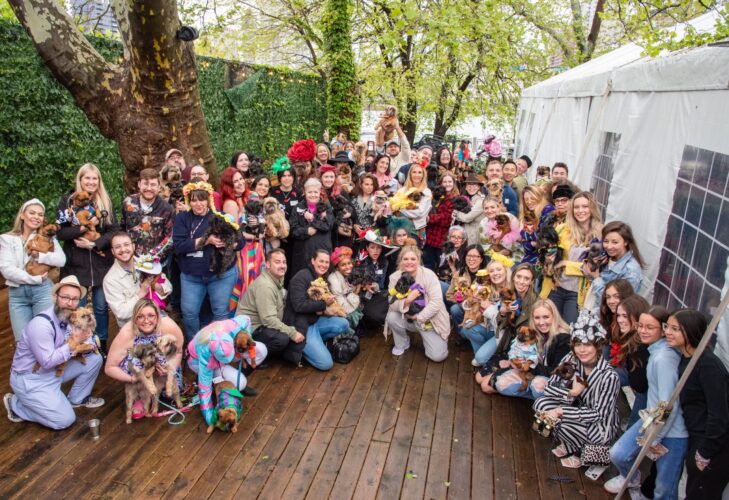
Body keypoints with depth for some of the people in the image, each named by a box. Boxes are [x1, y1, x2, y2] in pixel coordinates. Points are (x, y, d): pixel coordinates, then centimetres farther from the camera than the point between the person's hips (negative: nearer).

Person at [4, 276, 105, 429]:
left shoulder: (70, 319, -3)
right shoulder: (41, 324, -28)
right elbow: (47, 362, -28)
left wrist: (85, 341, -22)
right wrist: (75, 343, -26)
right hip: (29, 379, -8)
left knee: (94, 358, -1)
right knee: (65, 419, -12)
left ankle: (77, 399, 18)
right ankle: (15, 405, 6)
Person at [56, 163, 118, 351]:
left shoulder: (106, 202, 5)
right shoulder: (67, 201, 1)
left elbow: (114, 230, -1)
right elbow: (60, 232, -5)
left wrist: (94, 244, -15)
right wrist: (83, 228, -19)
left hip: (101, 263, 1)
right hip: (76, 264, -1)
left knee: (101, 306, 8)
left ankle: (102, 344, 24)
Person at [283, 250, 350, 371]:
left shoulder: (322, 279, 11)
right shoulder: (301, 277, -17)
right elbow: (299, 306, -26)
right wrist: (324, 304, -22)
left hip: (315, 321, 9)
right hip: (300, 324, -9)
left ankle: (315, 342, 3)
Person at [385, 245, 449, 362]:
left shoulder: (429, 275, -17)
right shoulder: (395, 277, -10)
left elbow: (436, 302, -21)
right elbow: (392, 304, -13)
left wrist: (418, 317, -22)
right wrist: (407, 301, -33)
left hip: (429, 320, -2)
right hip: (407, 319, 2)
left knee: (438, 356, -14)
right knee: (392, 317, -28)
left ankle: (425, 335, 20)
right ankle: (402, 343, 2)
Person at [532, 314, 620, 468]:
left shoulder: (609, 376, -27)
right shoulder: (571, 359, -14)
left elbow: (599, 414, -24)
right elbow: (549, 387, -10)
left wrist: (561, 411, -30)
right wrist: (571, 392, -29)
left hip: (602, 427, -5)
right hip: (580, 412, 6)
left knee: (562, 422, -29)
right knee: (540, 404, -14)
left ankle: (581, 452, 2)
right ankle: (569, 445, 3)